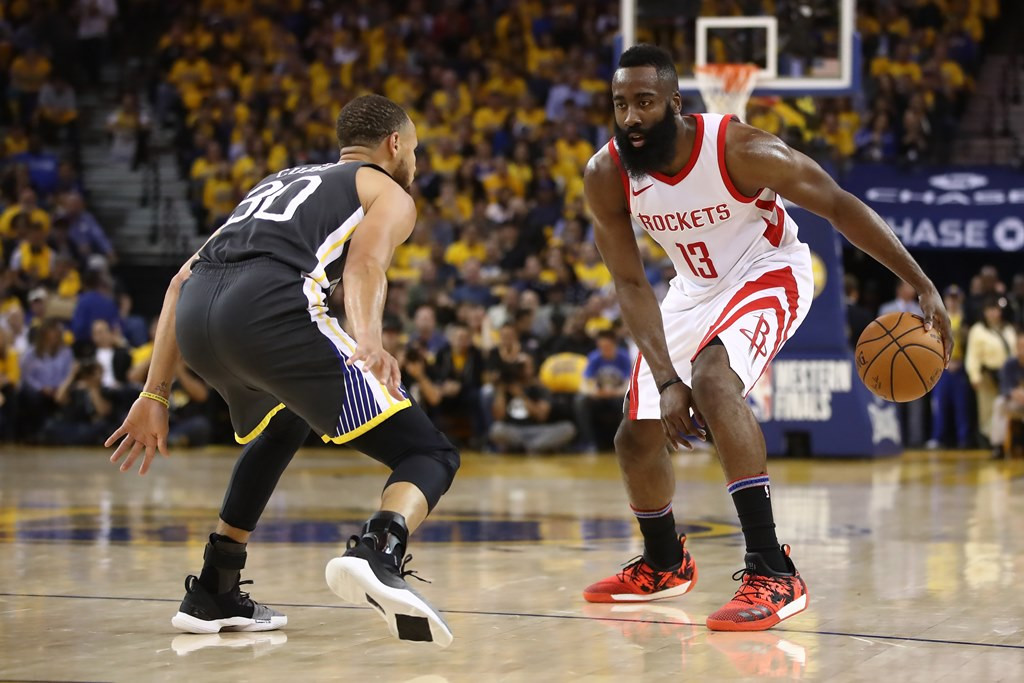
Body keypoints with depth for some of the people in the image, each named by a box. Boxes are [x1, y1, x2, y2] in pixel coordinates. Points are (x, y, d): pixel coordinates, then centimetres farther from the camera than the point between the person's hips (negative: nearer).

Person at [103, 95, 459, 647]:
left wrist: (155, 395, 30)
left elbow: (183, 280, 31)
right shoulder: (389, 193, 21)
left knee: (283, 425, 38)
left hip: (197, 315, 7)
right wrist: (369, 339, -23)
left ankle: (211, 595, 33)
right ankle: (378, 554, -32)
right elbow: (365, 263, -5)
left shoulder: (279, 181, 39)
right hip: (270, 306, -7)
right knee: (430, 456, 0)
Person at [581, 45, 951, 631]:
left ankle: (773, 572, -34)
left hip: (768, 273, -6)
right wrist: (666, 380, -26)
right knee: (638, 436, 6)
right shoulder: (606, 176, -20)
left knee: (712, 378, -34)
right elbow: (631, 284, -15)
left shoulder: (738, 150, -30)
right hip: (694, 290, 6)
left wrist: (923, 287, -25)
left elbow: (839, 207, -22)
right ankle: (664, 564, 38)